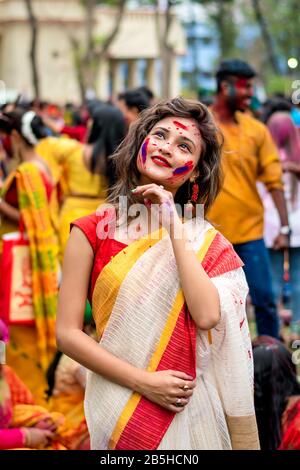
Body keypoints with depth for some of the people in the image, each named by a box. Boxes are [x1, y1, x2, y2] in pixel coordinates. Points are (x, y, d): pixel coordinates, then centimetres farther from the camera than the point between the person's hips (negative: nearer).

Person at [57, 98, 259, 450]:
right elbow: (67, 333, -7)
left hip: (195, 413, 2)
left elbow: (207, 316, -16)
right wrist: (142, 382, -15)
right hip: (120, 409, -2)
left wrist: (174, 227, -13)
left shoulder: (207, 241, 2)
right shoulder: (92, 232, -4)